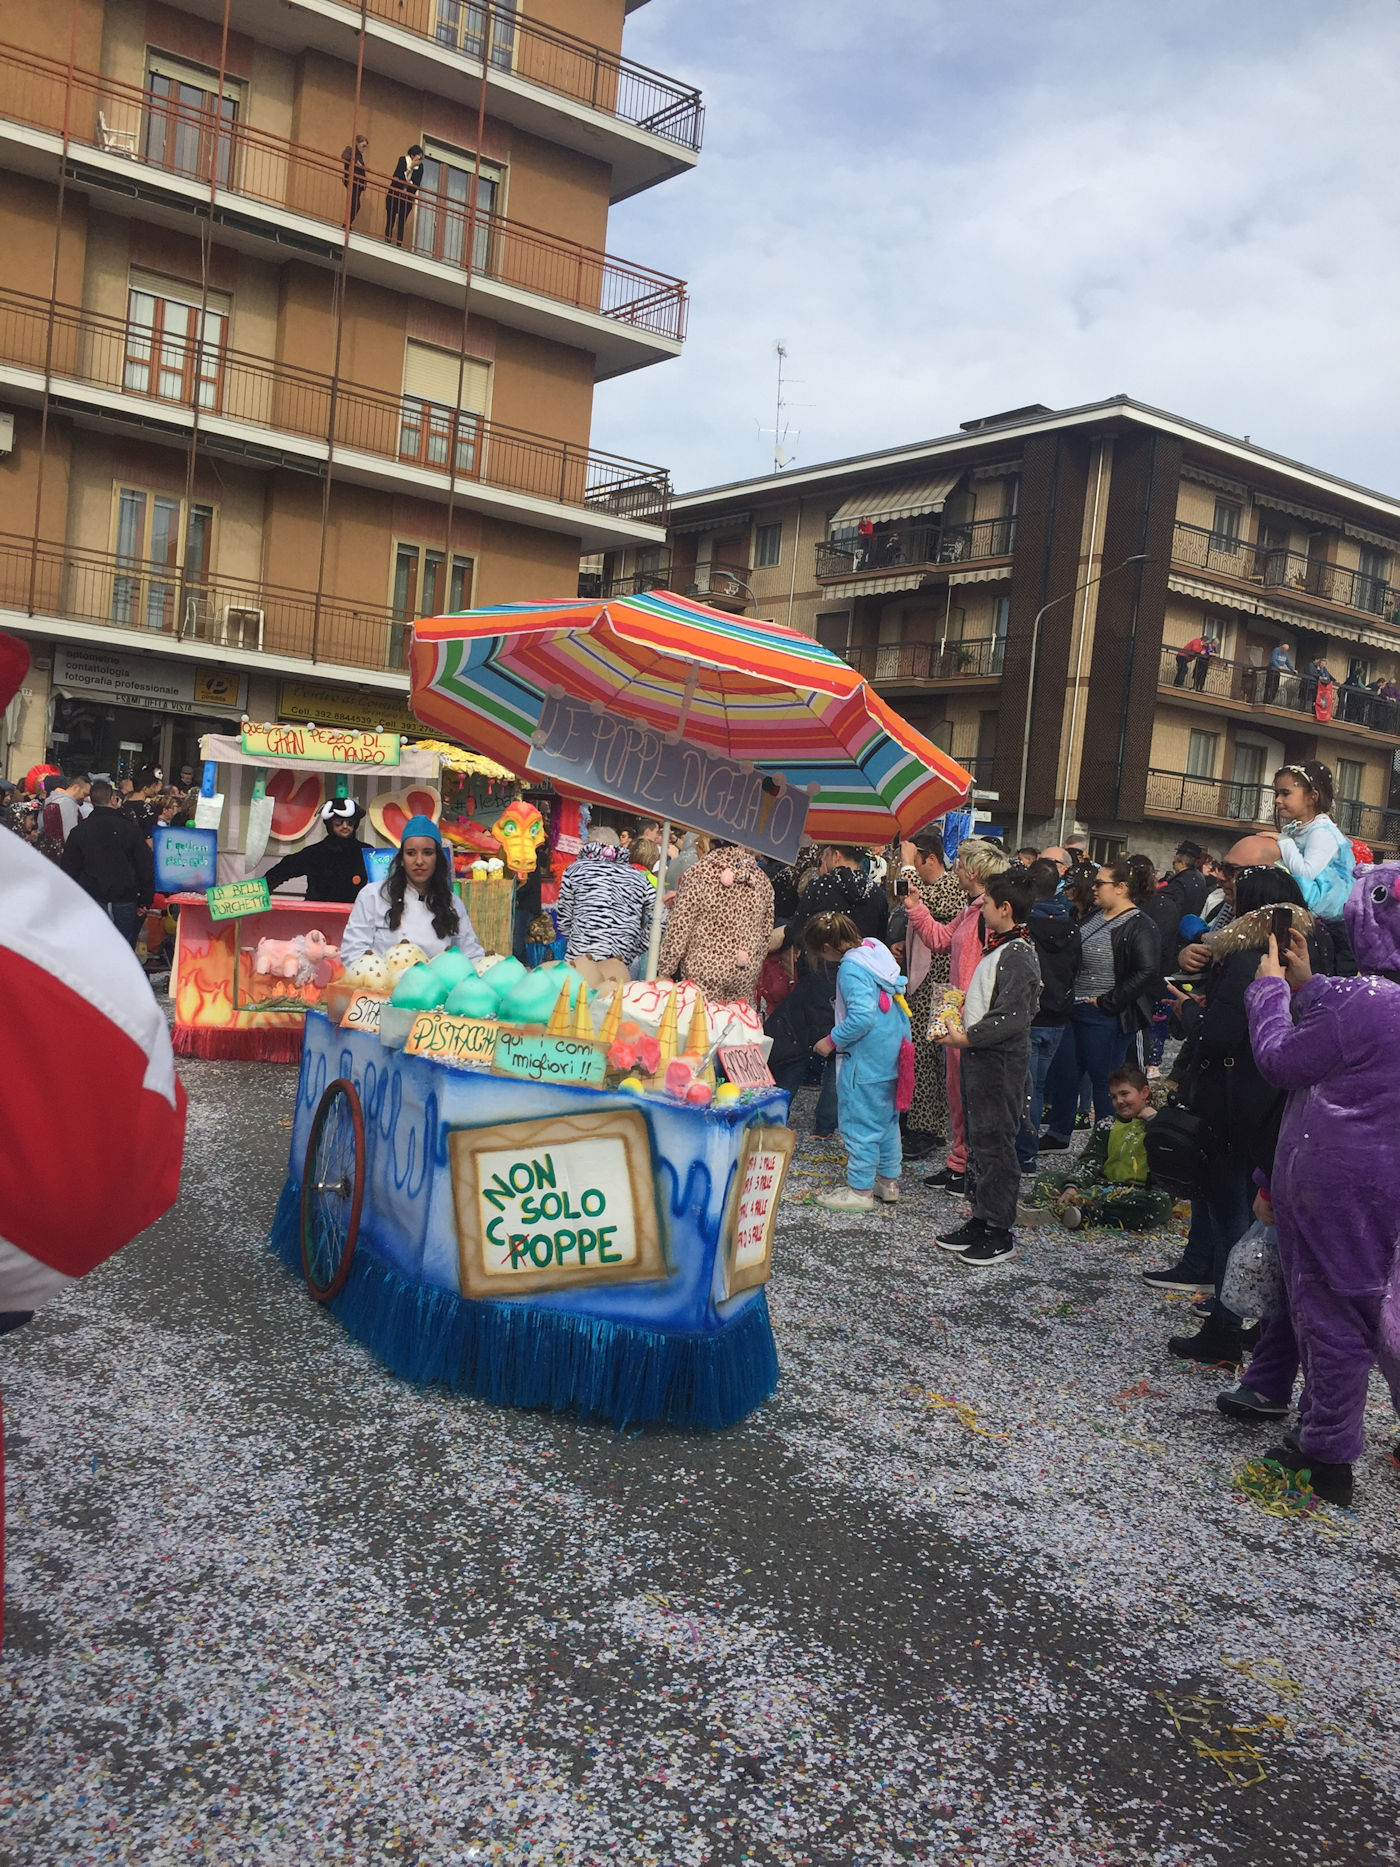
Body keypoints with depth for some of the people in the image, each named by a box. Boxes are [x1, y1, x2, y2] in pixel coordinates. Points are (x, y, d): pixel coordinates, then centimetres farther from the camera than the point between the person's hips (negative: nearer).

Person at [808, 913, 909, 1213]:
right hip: (892, 1054, 10)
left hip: (865, 1059, -10)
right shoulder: (878, 950, 6)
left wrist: (832, 1040, -18)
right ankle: (889, 1181, 30)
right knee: (887, 1118, 20)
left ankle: (860, 1190, 9)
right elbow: (900, 988, 17)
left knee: (860, 1123, 1)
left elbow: (862, 1017, -29)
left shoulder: (851, 969, -21)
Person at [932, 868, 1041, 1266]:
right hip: (980, 1058, 10)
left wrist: (967, 1037, -19)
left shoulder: (1017, 956, -18)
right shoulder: (999, 948, 12)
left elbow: (1012, 1019, -25)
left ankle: (1000, 1231, 6)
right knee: (977, 1138, 16)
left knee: (994, 1143, -3)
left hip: (1001, 1062, -10)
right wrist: (964, 1014, 11)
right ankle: (981, 1218, 26)